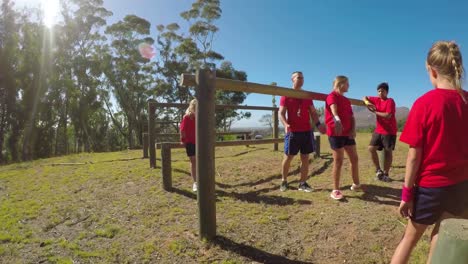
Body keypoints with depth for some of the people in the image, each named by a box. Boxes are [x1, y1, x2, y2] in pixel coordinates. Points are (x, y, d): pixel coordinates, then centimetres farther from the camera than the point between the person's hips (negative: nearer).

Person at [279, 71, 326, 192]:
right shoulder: (286, 96, 0)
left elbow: (313, 112, 14)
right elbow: (281, 113, -6)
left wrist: (318, 124, -3)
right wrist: (285, 124, -25)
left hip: (307, 131, 4)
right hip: (292, 132, -4)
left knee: (305, 158, 4)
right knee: (288, 157, 2)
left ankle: (303, 183, 11)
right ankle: (284, 181, 16)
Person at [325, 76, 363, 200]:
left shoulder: (346, 100, 19)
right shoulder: (332, 96, -7)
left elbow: (351, 116, 13)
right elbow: (333, 109, -29)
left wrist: (353, 129, -6)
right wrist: (337, 120, -50)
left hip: (348, 133, 8)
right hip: (336, 133, -8)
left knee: (354, 159, 14)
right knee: (338, 161, -5)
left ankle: (356, 185, 32)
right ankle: (335, 190, 5)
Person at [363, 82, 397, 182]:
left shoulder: (390, 101, -11)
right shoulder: (376, 100, 7)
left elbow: (388, 116, -22)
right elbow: (365, 98, 20)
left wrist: (375, 112, -15)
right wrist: (367, 102, -3)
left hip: (389, 131, -6)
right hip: (378, 130, 6)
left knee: (388, 151, 3)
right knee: (371, 148, -4)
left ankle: (385, 174, 12)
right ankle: (378, 169, 11)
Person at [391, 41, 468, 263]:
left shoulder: (425, 103, -16)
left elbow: (414, 155, -15)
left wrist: (407, 192, -8)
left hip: (430, 186, -4)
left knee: (410, 238, 13)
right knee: (441, 238, 19)